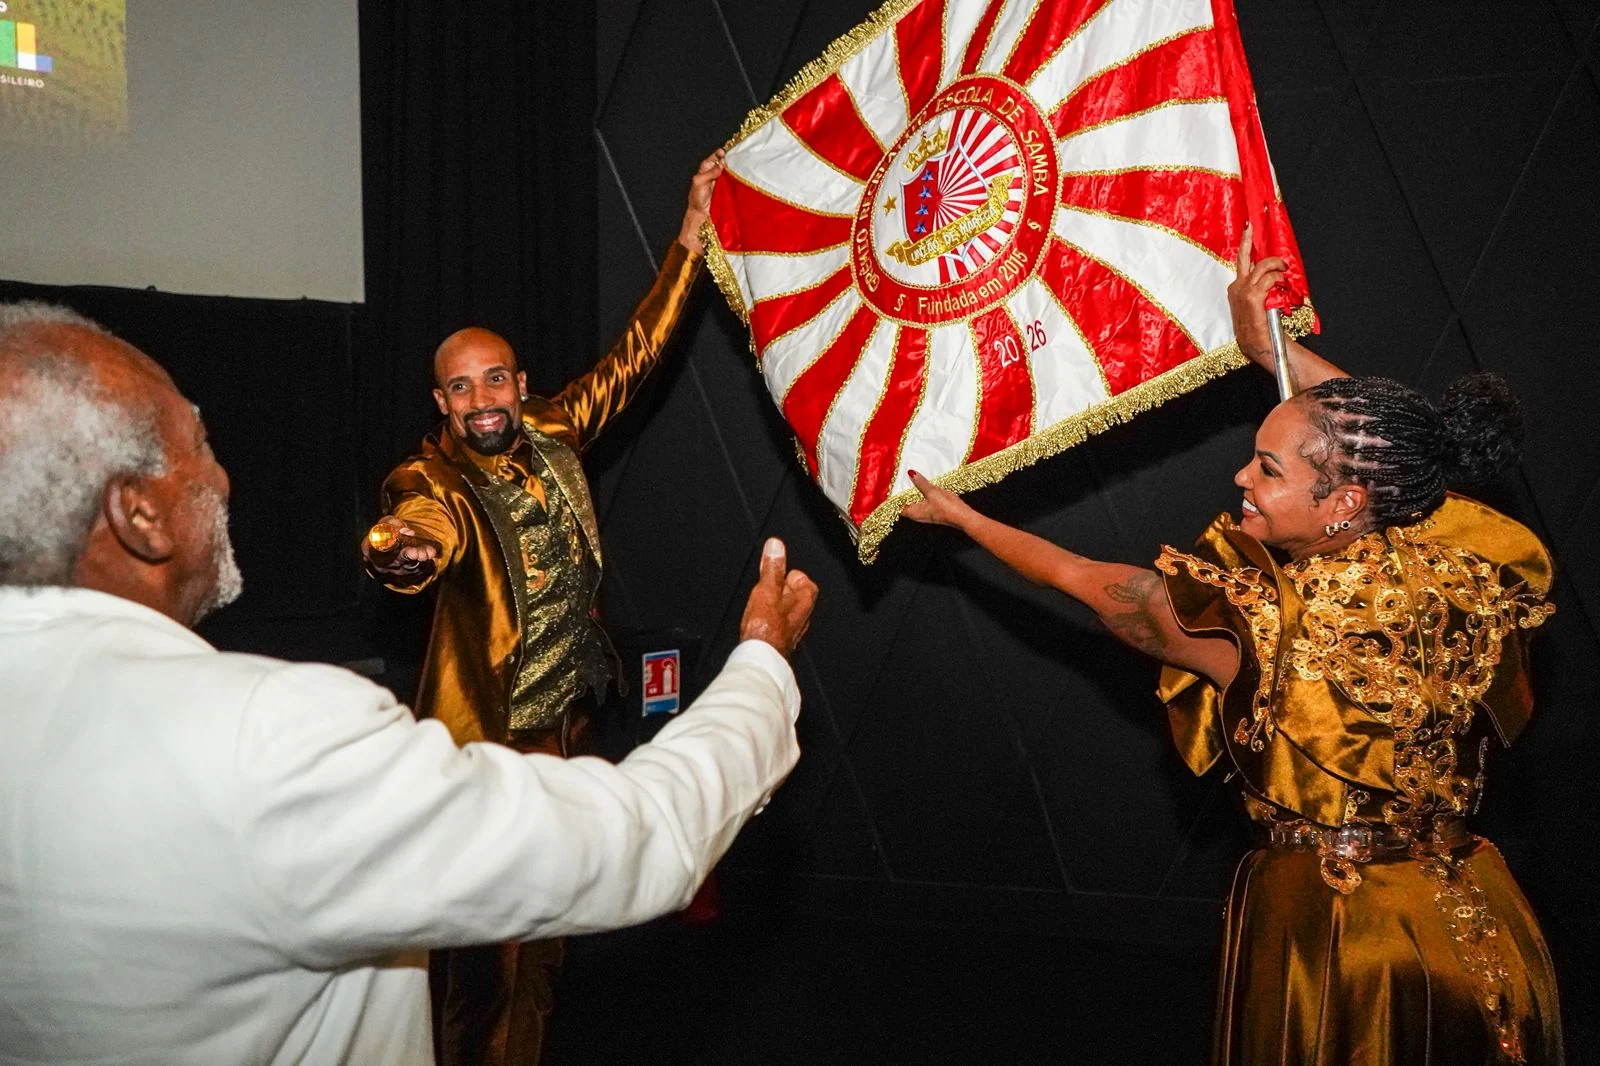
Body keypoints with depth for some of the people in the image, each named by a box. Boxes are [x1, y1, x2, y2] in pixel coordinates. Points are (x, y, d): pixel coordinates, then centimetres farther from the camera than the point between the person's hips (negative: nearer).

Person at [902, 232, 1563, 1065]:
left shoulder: (1267, 625, -25)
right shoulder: (1458, 573, -13)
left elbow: (1087, 581, -11)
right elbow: (1401, 445, 7)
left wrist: (961, 516, 3)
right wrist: (1270, 347, 11)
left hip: (1325, 931, -5)